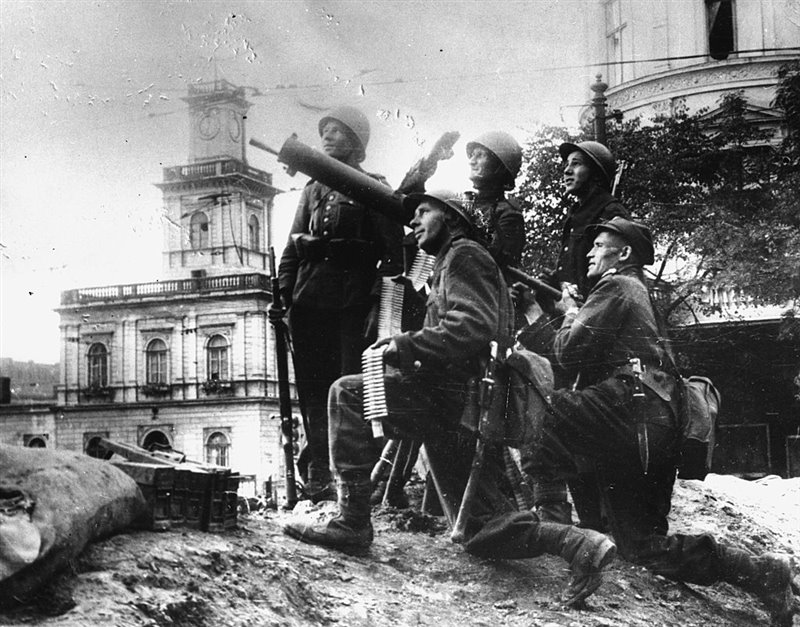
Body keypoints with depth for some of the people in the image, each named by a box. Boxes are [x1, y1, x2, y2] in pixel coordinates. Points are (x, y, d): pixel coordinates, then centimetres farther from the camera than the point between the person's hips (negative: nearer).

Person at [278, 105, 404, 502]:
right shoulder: (313, 189, 20)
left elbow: (394, 250, -4)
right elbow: (293, 245, 19)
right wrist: (285, 289, 6)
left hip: (351, 305, -5)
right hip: (308, 303, 5)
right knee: (313, 391, 5)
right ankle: (318, 477, 12)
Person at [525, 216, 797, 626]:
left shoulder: (616, 285, 3)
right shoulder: (638, 293, 32)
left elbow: (569, 352, -6)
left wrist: (570, 312, 11)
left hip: (630, 405, -9)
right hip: (655, 427, 9)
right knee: (641, 544, 8)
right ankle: (759, 574, 7)